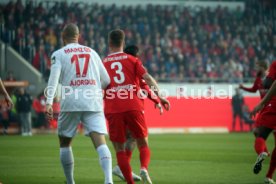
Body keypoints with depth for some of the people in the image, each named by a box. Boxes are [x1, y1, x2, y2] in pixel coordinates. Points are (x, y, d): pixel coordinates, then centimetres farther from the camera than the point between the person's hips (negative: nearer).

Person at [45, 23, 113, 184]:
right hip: (93, 102, 1)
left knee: (65, 143, 18)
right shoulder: (92, 52, 19)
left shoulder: (58, 54, 9)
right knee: (100, 142, -10)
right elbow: (106, 81, 21)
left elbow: (54, 77, -8)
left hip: (71, 102, -1)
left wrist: (49, 102, -16)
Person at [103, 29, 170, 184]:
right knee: (143, 145, 9)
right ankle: (144, 169, -20)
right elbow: (147, 78, -3)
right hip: (133, 107, 0)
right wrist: (159, 96, -8)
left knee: (120, 150, 7)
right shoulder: (132, 60, 10)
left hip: (113, 111, 0)